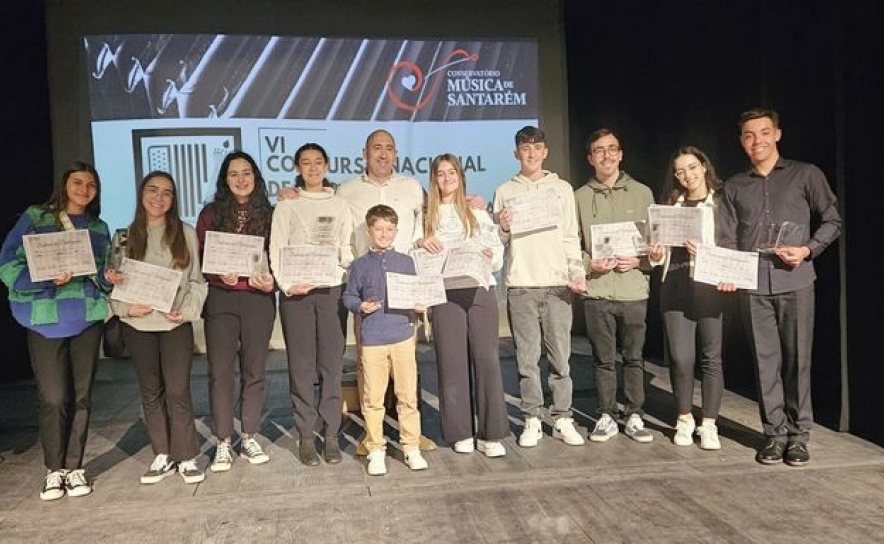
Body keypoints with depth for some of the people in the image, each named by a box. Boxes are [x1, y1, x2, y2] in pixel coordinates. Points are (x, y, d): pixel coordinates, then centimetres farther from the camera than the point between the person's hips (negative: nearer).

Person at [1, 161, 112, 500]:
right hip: (45, 319, -3)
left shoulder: (99, 229, 14)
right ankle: (54, 470, 15)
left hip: (87, 317, 4)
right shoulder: (35, 219, 2)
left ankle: (74, 467, 19)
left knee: (81, 395, 6)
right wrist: (49, 279, -21)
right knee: (53, 398, -4)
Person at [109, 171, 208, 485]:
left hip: (176, 323, -2)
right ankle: (163, 456, 19)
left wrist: (187, 310, -11)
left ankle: (186, 458, 8)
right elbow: (113, 279, 7)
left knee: (178, 390, -4)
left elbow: (198, 278, 3)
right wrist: (127, 308, -10)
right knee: (151, 392, 8)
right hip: (138, 325, 2)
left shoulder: (186, 233, 4)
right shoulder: (126, 236, 8)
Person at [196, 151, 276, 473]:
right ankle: (223, 443, 10)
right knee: (220, 371, 0)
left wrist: (270, 280, -10)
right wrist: (220, 275, -13)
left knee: (254, 370, 7)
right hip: (220, 299, 0)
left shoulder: (268, 214, 7)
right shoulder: (211, 214, 6)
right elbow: (200, 258, 5)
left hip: (258, 299, 1)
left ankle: (250, 438, 19)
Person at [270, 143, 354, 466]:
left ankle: (331, 434, 9)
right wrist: (287, 285, -12)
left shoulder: (340, 206, 14)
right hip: (296, 292, -1)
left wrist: (355, 277, -9)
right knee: (302, 365, 1)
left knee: (332, 363, 1)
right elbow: (276, 250, 2)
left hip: (331, 289, 1)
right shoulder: (286, 206, 9)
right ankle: (305, 436, 9)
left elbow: (347, 249, 11)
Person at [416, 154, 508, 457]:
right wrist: (420, 243, -9)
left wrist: (489, 256, -11)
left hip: (480, 290, 0)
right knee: (452, 363, 1)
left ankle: (490, 434, 3)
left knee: (486, 359, -4)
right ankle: (460, 433, 12)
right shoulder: (426, 215, 12)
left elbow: (498, 255, 11)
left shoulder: (478, 212, 14)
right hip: (445, 294, 0)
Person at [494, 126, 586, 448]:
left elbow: (571, 236, 9)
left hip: (557, 284, 0)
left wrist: (577, 271, -4)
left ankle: (562, 419, 11)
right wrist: (502, 228, -11)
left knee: (560, 357, 1)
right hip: (520, 285, 0)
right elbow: (496, 244, 10)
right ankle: (532, 420, 12)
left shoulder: (562, 189, 12)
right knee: (527, 358, 3)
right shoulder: (505, 191, 10)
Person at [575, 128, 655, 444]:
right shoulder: (580, 197, 7)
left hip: (634, 289, 0)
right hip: (596, 290, 0)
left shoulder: (642, 193, 8)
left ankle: (635, 417, 19)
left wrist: (638, 261, -9)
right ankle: (607, 417, 19)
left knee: (634, 357, 7)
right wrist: (589, 264, -11)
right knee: (603, 359, 6)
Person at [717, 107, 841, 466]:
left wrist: (808, 250, -9)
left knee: (797, 360, 2)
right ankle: (775, 434, 14)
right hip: (753, 286, 2)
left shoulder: (806, 175, 7)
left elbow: (831, 221, 7)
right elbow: (728, 238, 9)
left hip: (795, 282, -2)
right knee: (766, 362, 5)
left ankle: (798, 435, 14)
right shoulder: (734, 186, 13)